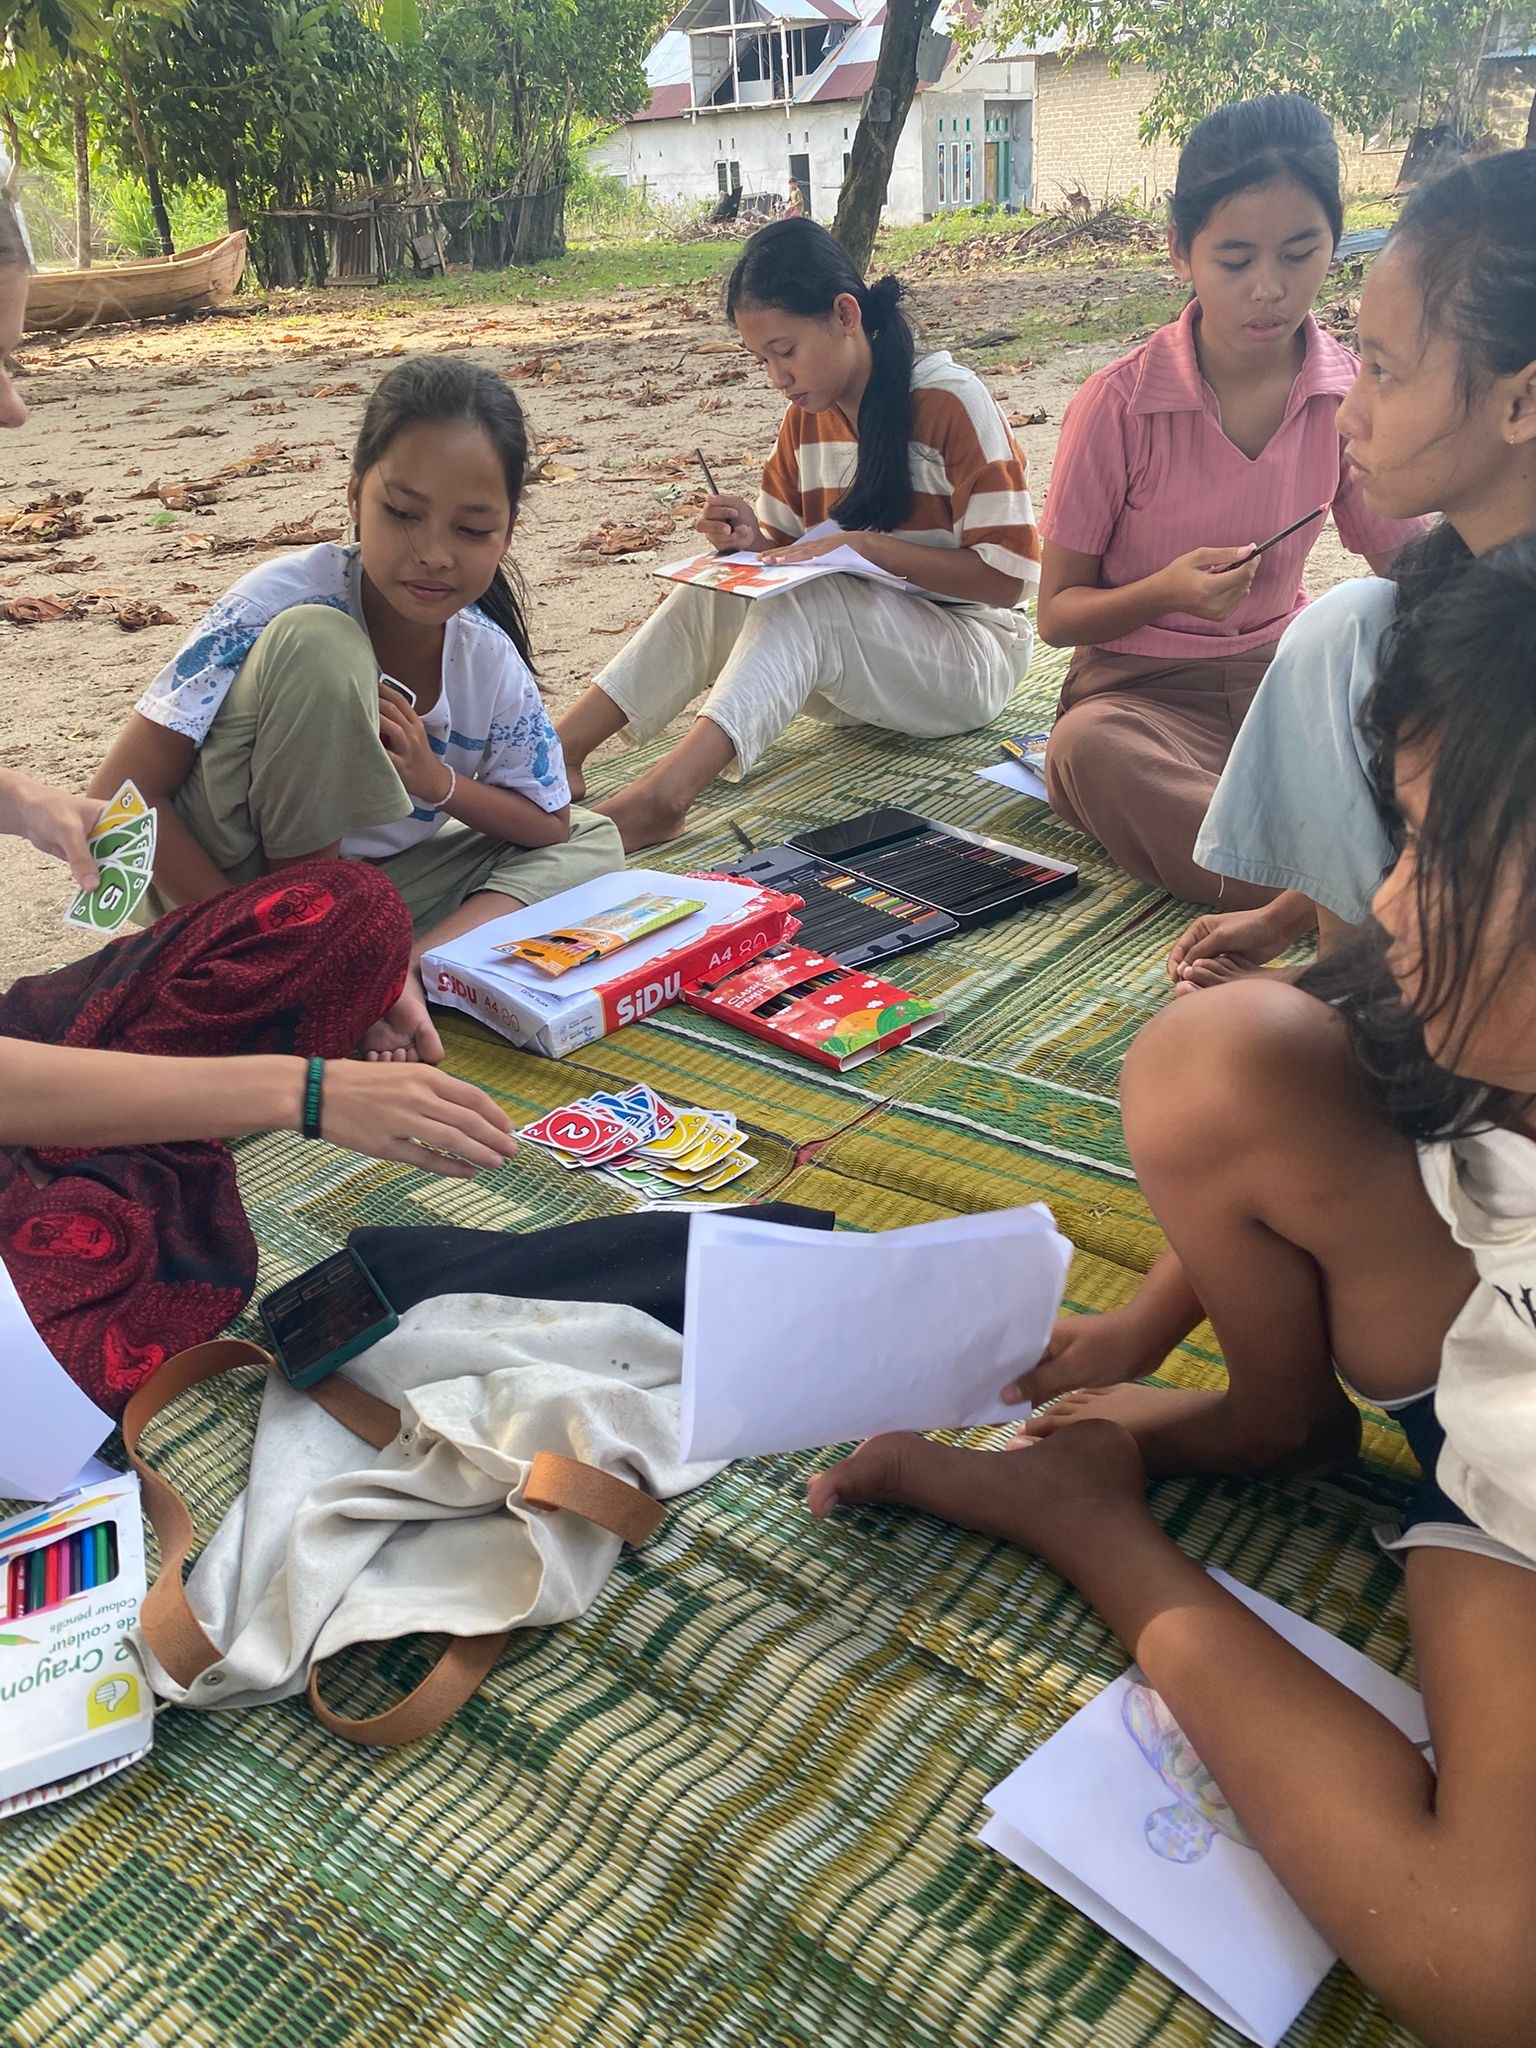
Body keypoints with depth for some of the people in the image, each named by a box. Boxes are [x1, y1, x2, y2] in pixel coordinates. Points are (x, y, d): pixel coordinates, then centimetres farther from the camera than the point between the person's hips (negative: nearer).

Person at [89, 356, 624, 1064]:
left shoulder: (491, 666, -8)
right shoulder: (284, 600, -23)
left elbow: (550, 826, 4)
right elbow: (120, 796, -25)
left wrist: (438, 782, -16)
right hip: (213, 887, -6)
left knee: (591, 844, 2)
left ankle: (414, 963, -23)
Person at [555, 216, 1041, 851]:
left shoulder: (950, 404, -14)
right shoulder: (806, 417, 6)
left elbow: (1006, 575, -17)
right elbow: (792, 549, 14)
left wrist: (864, 544, -23)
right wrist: (754, 539, -10)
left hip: (971, 658, -6)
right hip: (855, 668, 6)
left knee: (805, 598, -32)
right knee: (712, 590, -16)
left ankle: (664, 793, -47)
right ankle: (555, 753, -26)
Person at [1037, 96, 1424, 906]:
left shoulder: (1353, 394, -2)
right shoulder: (1117, 405, -12)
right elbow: (1057, 614, -4)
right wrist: (1166, 590, -25)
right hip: (1140, 689, -2)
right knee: (1090, 748, -40)